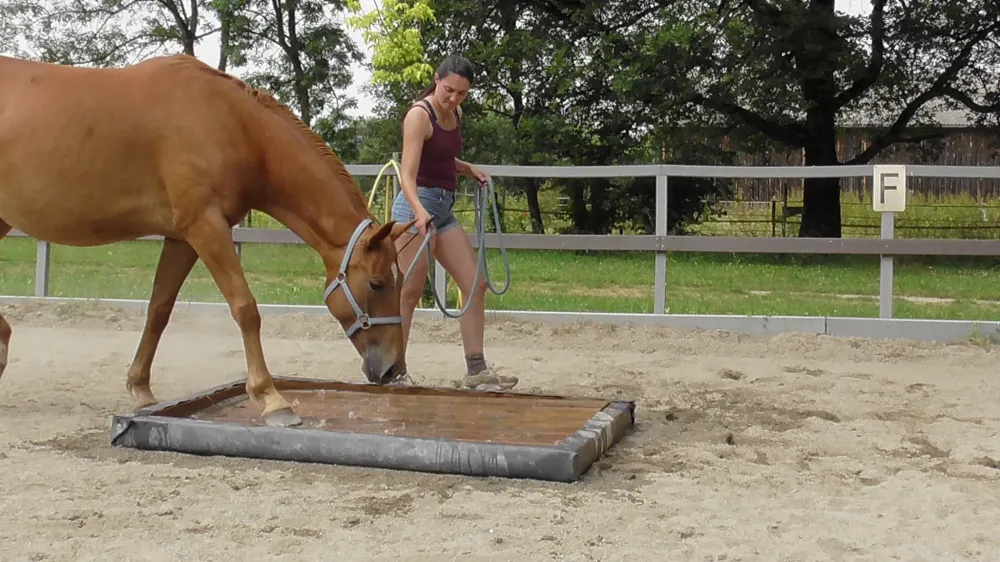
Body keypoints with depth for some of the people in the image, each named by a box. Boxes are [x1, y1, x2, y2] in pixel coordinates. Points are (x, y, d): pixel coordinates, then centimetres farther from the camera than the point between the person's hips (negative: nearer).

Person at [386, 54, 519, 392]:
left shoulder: (455, 114, 10)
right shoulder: (419, 115, -13)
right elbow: (407, 174, -24)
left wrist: (469, 169, 11)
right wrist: (419, 211, -40)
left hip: (445, 209, 8)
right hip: (417, 206, -8)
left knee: (476, 285, 6)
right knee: (410, 293, -5)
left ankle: (476, 370, 12)